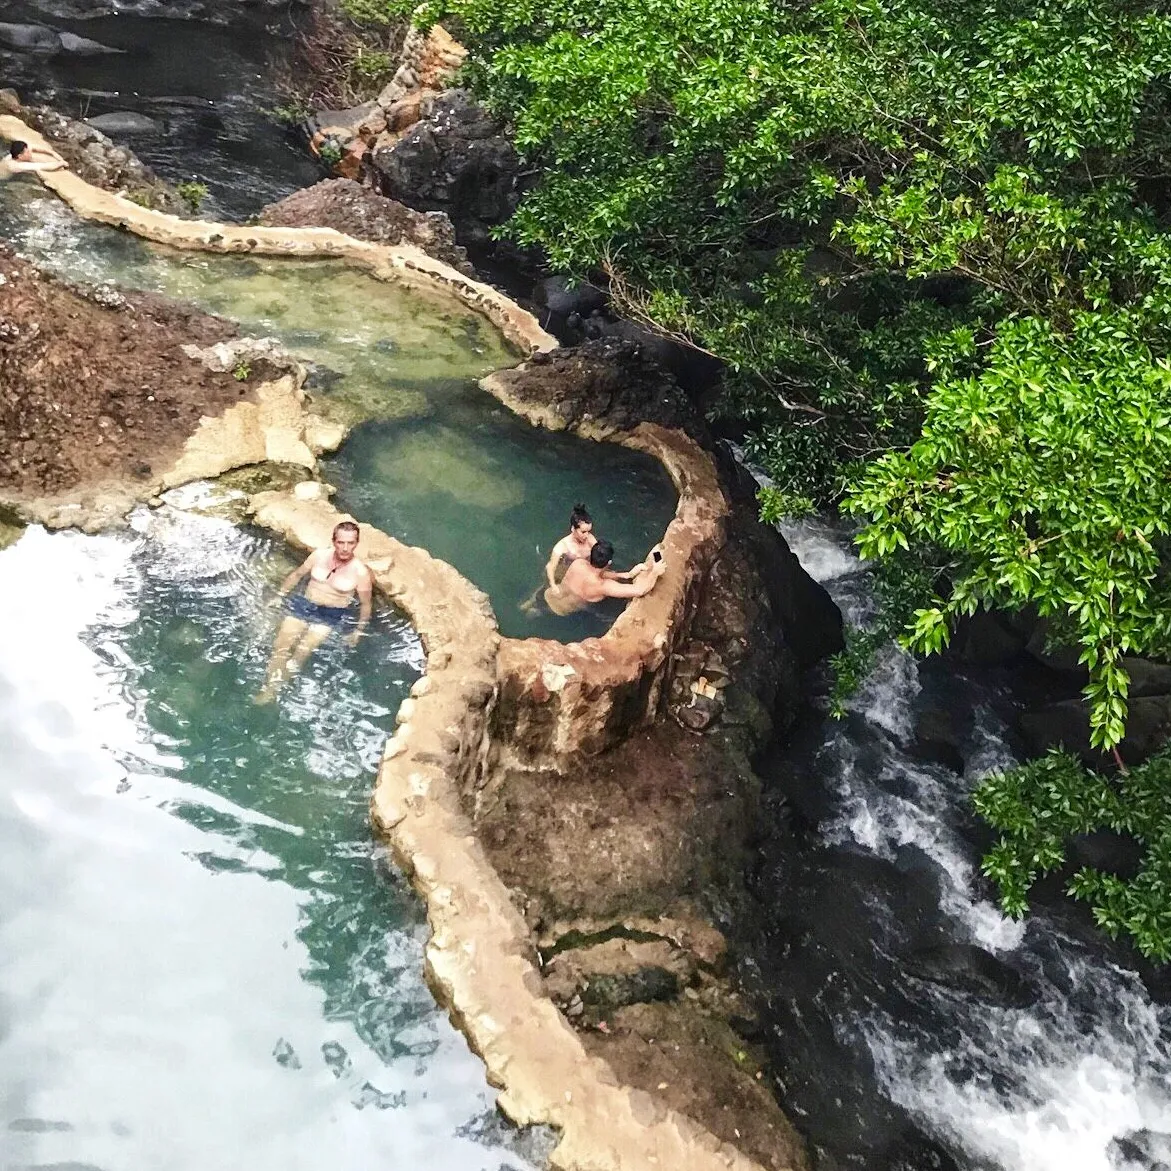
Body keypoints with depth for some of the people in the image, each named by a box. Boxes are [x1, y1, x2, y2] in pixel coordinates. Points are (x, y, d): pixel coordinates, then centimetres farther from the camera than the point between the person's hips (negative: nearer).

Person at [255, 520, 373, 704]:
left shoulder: (360, 572, -11)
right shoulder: (319, 555, -2)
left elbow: (365, 604, 1)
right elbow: (297, 574, 15)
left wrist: (359, 631, -1)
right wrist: (280, 595, 14)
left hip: (332, 615, -3)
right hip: (304, 605, 3)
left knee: (303, 650, -24)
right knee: (282, 645, -18)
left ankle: (274, 689, -19)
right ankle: (269, 688, -22)